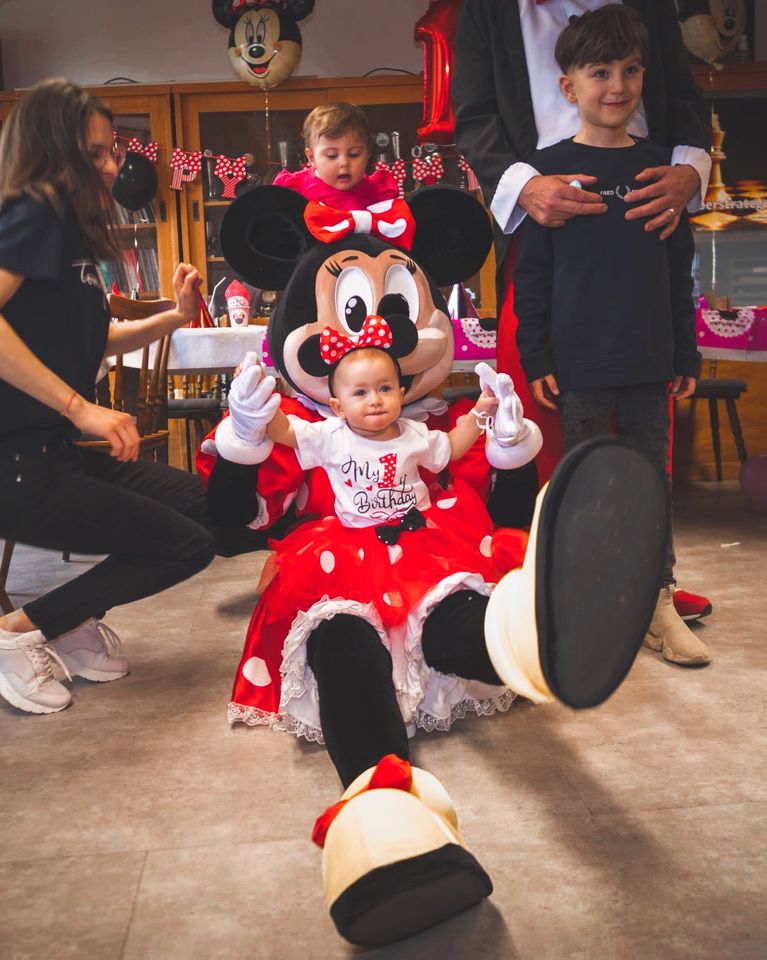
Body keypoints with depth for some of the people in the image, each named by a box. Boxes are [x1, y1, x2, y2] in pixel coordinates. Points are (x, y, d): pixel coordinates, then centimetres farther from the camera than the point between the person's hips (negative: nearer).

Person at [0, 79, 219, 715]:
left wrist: (177, 318, 12)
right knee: (190, 545, -4)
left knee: (199, 501, 14)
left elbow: (92, 339, 26)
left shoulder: (69, 226, 16)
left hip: (55, 453, 9)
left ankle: (76, 620, 20)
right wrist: (82, 408, -27)